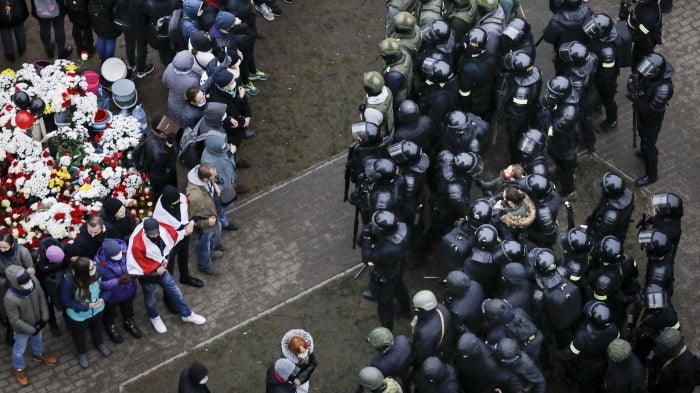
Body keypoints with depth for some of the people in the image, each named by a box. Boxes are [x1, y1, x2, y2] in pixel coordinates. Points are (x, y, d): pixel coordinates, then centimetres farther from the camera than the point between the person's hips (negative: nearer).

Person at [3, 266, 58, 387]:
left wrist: (44, 317, -9)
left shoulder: (34, 281, -30)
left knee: (38, 339, 34)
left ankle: (39, 354, 66)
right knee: (20, 349, 24)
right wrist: (32, 330, -20)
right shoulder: (10, 299, -43)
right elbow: (15, 321, -29)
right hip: (22, 329, -4)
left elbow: (41, 298, -10)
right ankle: (19, 369, 53)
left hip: (37, 322, 4)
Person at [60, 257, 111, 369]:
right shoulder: (68, 280, -40)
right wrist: (87, 306, -28)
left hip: (97, 309, 3)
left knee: (97, 327, 35)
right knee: (79, 334, 28)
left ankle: (99, 343, 67)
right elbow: (66, 300, -24)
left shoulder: (97, 269, -31)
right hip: (78, 315, -3)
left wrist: (102, 298, -22)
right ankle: (82, 353, 59)